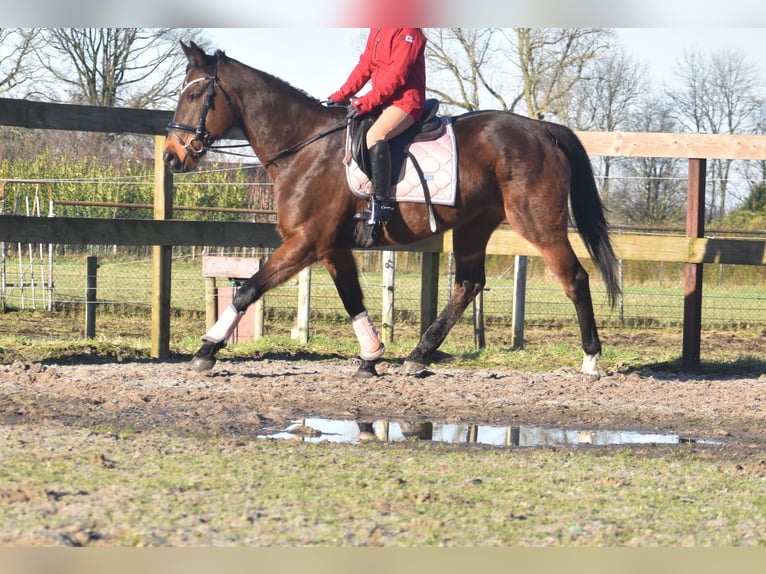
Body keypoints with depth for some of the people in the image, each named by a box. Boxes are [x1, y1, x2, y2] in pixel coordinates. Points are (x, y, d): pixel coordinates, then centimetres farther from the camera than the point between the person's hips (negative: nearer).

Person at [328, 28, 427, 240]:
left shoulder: (408, 31, -13)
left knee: (374, 136, -33)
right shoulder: (377, 30, 15)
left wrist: (366, 102, -23)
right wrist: (342, 95, 3)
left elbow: (396, 74, -20)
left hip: (405, 102, -11)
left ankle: (380, 204, -37)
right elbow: (365, 65, 15)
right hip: (383, 101, 11)